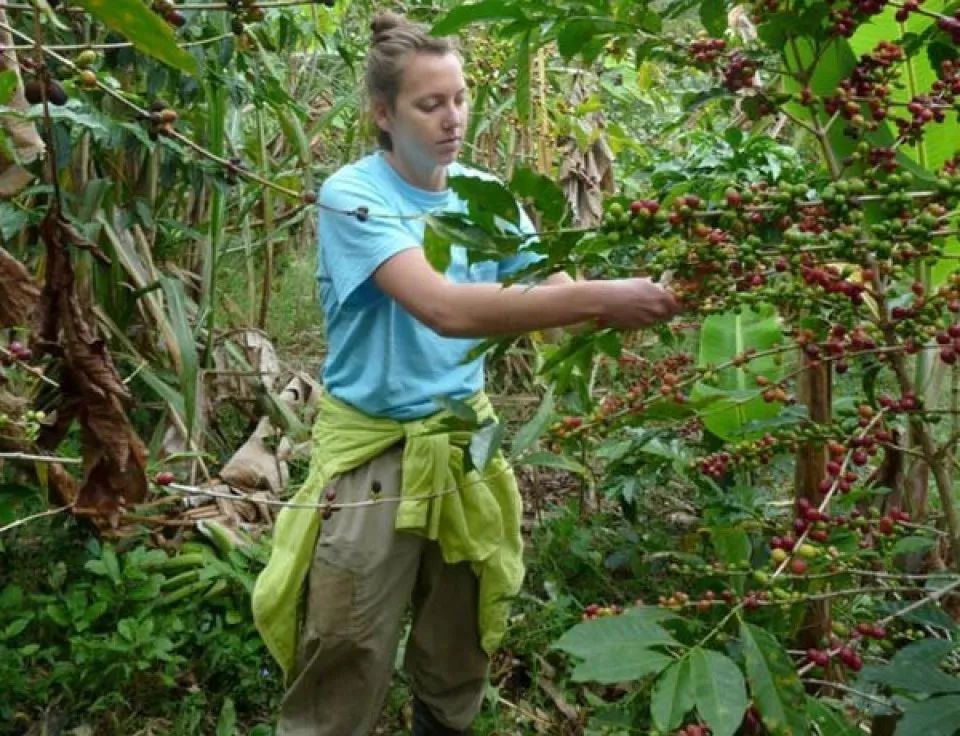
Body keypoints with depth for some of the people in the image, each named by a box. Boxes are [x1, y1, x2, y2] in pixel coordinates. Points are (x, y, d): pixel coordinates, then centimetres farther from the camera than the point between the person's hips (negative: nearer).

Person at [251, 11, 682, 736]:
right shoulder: (354, 196, -16)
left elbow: (551, 292, -3)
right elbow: (446, 308, -31)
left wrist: (628, 301, -23)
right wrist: (599, 299, -35)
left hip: (465, 444, 5)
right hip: (374, 453, -5)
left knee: (458, 675, 20)